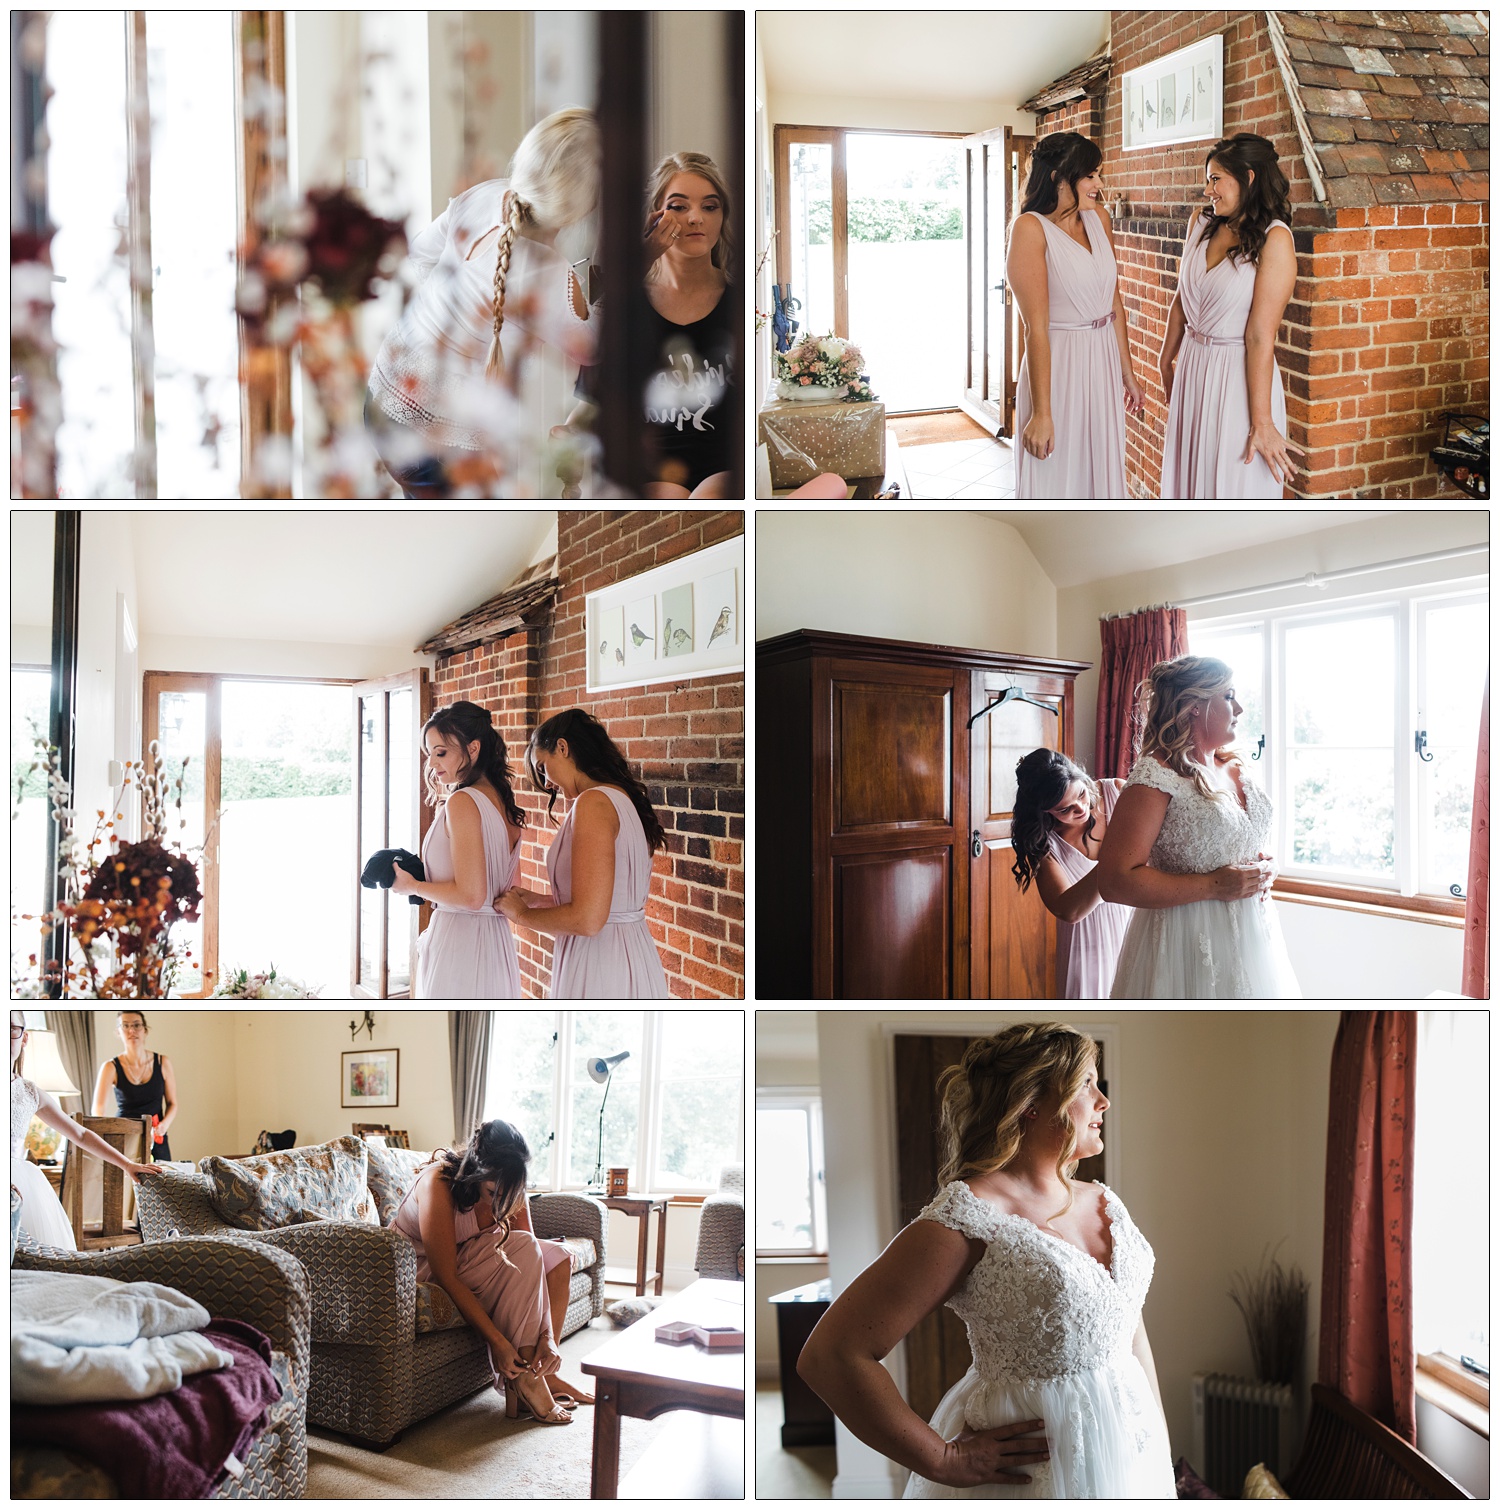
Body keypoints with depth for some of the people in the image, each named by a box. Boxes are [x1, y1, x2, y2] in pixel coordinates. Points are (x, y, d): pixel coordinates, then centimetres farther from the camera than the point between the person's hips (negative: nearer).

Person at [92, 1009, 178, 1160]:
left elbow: (172, 1104, 7)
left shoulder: (162, 1063, 1)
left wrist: (164, 1125, -13)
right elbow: (98, 1111, -13)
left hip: (156, 1142, 1)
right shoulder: (111, 1068, -4)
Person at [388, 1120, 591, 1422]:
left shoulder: (509, 1186, -13)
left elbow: (535, 1259, -14)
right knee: (522, 1248, -26)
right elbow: (447, 1279, -33)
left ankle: (544, 1374, -3)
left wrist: (548, 1334, -24)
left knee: (557, 1258, -5)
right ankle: (522, 1381, -22)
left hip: (466, 1257, 7)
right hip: (423, 1269, -7)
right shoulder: (438, 1184, -33)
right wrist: (497, 1341, -33)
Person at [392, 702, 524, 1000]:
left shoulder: (462, 802, -15)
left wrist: (414, 886, -5)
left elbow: (470, 895, -21)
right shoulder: (505, 804, 9)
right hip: (497, 948, 9)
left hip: (457, 946, -9)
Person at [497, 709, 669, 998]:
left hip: (599, 968, -9)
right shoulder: (624, 799, 10)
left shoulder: (594, 802, -18)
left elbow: (587, 919, -25)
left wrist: (521, 913, -9)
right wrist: (539, 900, 17)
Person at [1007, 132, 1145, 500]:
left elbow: (1115, 301, 14)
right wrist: (1041, 412, -21)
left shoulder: (1099, 218, 6)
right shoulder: (1030, 228, -15)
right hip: (1057, 364, -7)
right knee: (1055, 480, 5)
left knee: (1100, 474, 16)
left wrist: (1128, 373, 15)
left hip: (1103, 362, 7)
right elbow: (1036, 326, -20)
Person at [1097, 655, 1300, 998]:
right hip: (1189, 948, -8)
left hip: (1251, 940, 8)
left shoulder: (1236, 769, 9)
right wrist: (1214, 886, -22)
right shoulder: (1155, 778, -16)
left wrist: (1264, 868, 1)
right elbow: (1115, 882, -24)